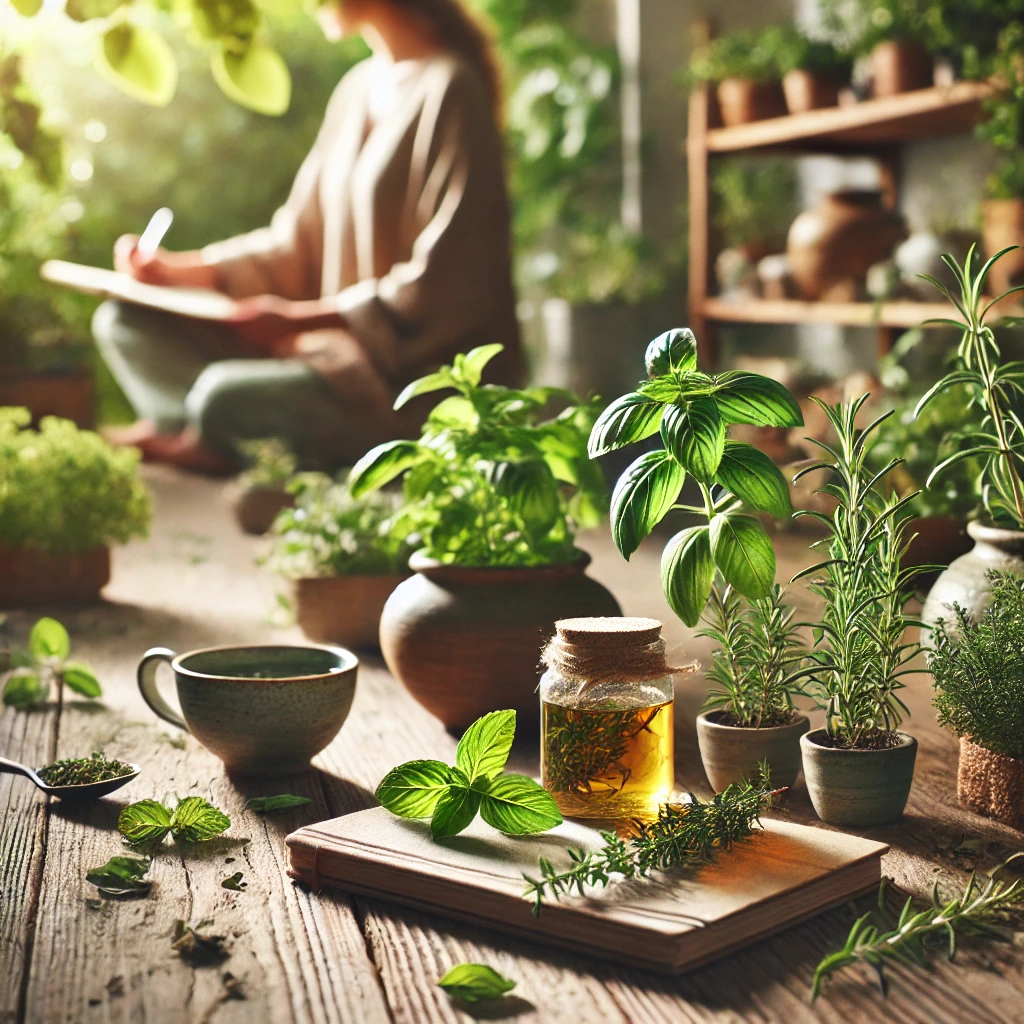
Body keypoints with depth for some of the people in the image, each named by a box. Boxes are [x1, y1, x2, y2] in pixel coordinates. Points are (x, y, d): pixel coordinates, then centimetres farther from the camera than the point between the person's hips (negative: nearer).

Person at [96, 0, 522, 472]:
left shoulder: (448, 88, -13)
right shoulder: (359, 88, 13)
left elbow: (441, 286, -19)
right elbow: (297, 242, 15)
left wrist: (302, 318, -22)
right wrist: (175, 270, 5)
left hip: (423, 372, -9)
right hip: (340, 339, 9)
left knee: (223, 394, -31)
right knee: (125, 322, 3)